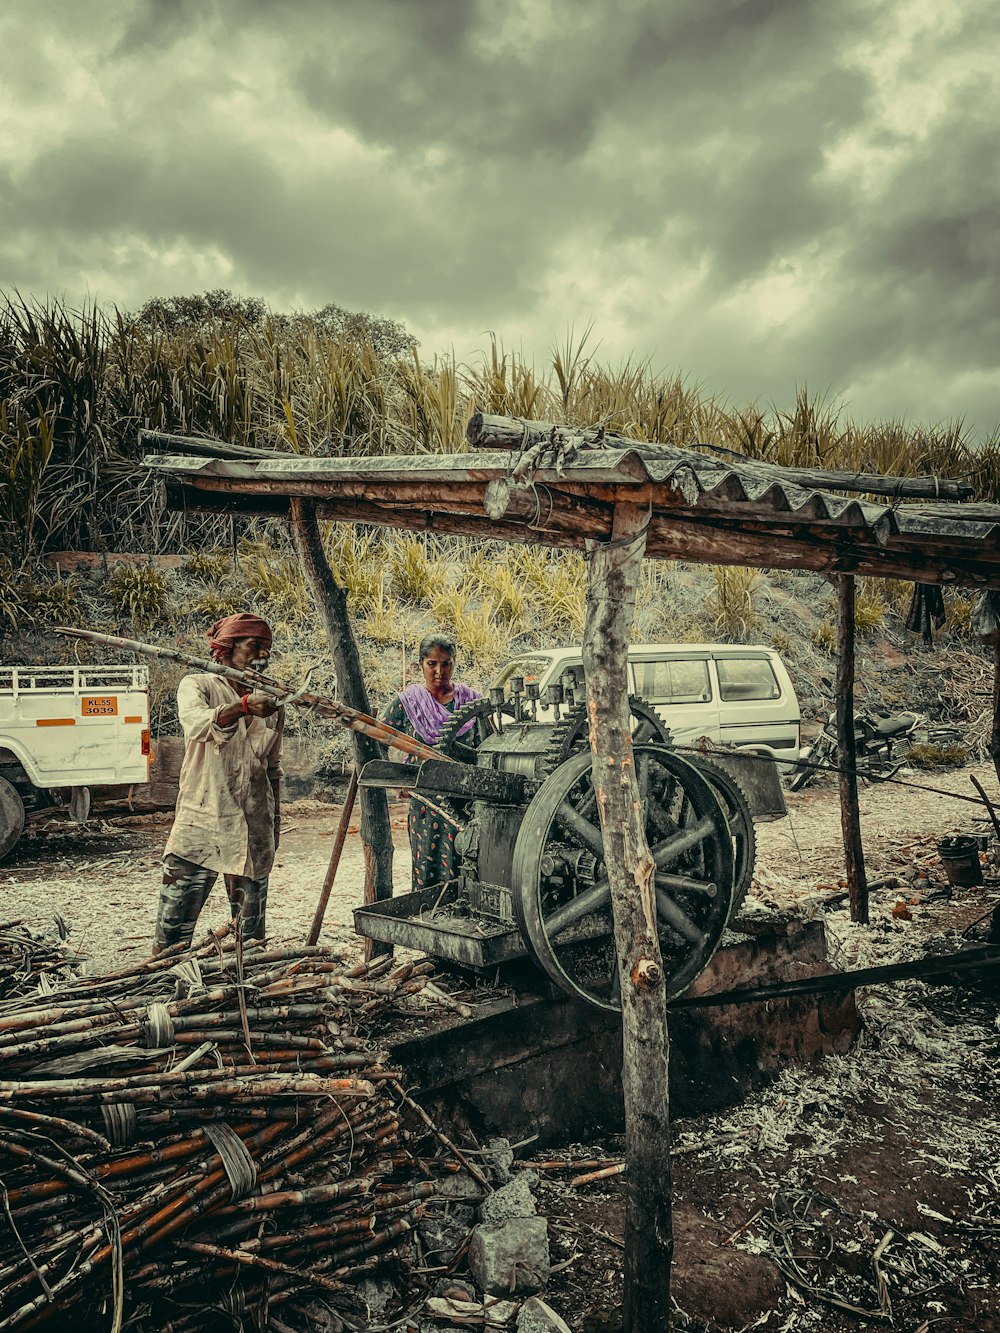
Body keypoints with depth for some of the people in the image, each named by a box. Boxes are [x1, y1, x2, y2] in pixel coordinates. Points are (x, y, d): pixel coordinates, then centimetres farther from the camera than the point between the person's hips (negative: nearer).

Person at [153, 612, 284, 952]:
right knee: (173, 927, 0)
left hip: (254, 832, 4)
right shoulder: (198, 687, -1)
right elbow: (197, 724, -25)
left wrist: (276, 820, 19)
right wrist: (244, 707, -41)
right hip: (200, 824, -3)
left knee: (250, 932, 9)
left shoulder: (271, 704, 11)